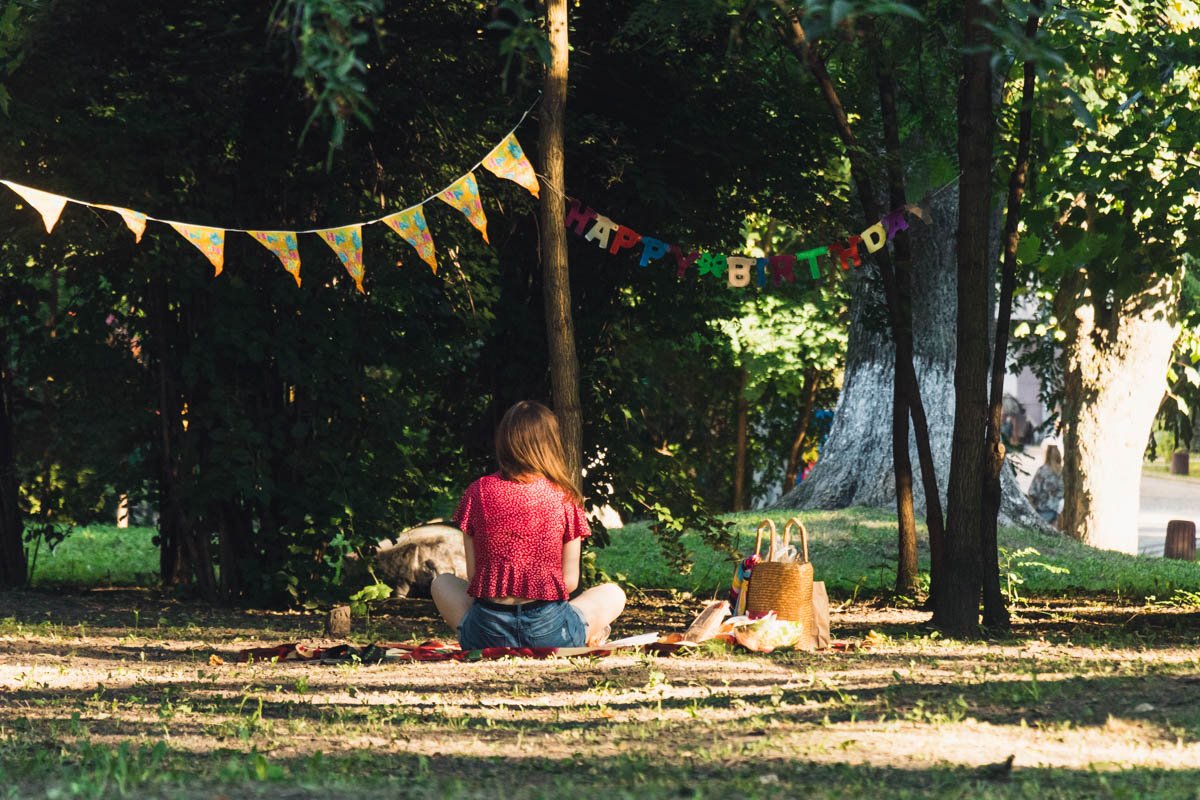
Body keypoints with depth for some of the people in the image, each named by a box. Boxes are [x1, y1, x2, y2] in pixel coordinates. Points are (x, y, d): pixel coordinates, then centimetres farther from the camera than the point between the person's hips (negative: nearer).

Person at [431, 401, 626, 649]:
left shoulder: (478, 492, 1)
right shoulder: (565, 498, -1)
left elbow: (472, 575, 4)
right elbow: (570, 581, 3)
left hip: (487, 636, -1)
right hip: (549, 633, 1)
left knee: (442, 583, 31)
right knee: (613, 594, 29)